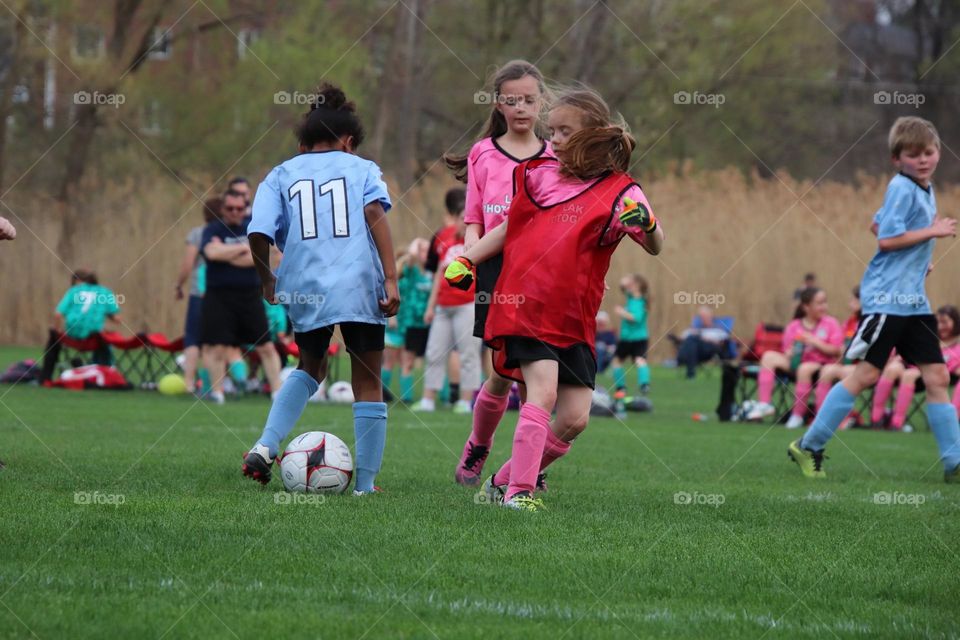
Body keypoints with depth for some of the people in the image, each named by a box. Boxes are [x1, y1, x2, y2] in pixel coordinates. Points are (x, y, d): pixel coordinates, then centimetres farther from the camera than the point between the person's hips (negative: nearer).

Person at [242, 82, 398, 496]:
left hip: (304, 289, 2)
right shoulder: (362, 168, 11)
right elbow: (375, 213, -7)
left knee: (310, 368, 25)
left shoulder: (281, 175, 14)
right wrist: (391, 277, -12)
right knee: (368, 383, 9)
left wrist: (267, 279, 17)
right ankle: (365, 483, 7)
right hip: (360, 286, -2)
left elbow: (259, 233, 1)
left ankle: (265, 448, 7)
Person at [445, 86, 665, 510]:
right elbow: (509, 228, 21)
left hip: (574, 320, 1)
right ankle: (518, 492, -16)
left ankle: (505, 481, 17)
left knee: (574, 419, -1)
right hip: (524, 306, -1)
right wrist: (466, 258, 12)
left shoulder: (618, 192, -2)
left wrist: (648, 227, -34)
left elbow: (654, 247, -12)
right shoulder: (541, 175, 6)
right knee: (544, 390, -20)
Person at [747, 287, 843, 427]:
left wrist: (815, 342, -15)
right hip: (796, 362, 4)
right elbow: (787, 352, 8)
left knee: (805, 369, -37)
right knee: (769, 357, -14)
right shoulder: (794, 326, 7)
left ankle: (797, 415, -24)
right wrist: (790, 353, -15)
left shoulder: (831, 323, 0)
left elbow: (836, 350, -6)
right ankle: (763, 404, -20)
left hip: (821, 364, -4)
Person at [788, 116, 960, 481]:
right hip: (886, 296, -9)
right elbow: (886, 239, -19)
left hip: (914, 300, 9)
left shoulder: (925, 190, 14)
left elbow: (879, 224, 25)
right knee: (866, 374, -6)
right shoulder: (902, 188, -13)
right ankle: (808, 447, 4)